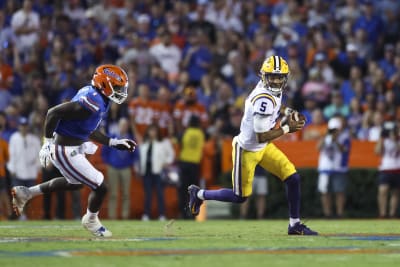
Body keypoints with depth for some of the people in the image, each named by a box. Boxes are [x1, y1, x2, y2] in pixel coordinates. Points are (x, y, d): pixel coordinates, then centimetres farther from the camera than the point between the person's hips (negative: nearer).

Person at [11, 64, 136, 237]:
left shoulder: (99, 100, 4)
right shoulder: (92, 103, -27)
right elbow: (54, 113, -28)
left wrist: (114, 143, 14)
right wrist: (48, 143, -23)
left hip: (73, 148, 11)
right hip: (66, 152, -11)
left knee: (75, 183, 34)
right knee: (100, 187, 0)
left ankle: (25, 193, 39)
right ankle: (91, 221, 30)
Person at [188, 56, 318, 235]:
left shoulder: (275, 91, -5)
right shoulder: (264, 100, -32)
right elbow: (262, 136, -29)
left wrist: (289, 112, 4)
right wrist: (287, 128, -21)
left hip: (264, 147, 8)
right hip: (247, 150, -8)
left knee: (293, 178, 0)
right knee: (240, 197, 4)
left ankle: (294, 225, 12)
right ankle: (199, 194, 25)